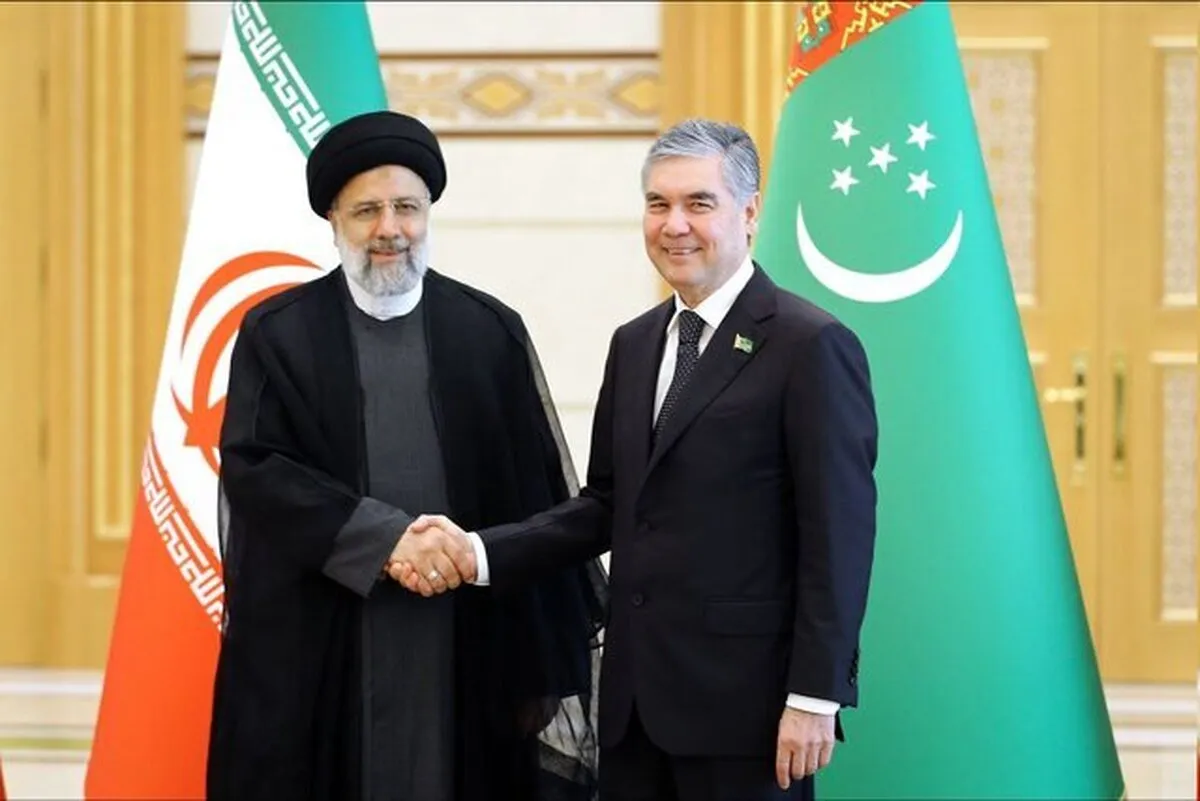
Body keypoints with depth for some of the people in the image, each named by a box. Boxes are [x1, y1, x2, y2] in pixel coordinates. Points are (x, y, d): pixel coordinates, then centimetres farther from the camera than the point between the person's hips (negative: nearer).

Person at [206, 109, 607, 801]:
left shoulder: (492, 333, 7)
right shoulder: (276, 334, 5)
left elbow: (540, 495, 5)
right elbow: (252, 467, -6)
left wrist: (556, 659, -1)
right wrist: (382, 540, -17)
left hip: (466, 651, 1)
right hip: (314, 653, -1)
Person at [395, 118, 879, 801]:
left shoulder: (811, 346, -8)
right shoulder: (635, 344, 15)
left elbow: (839, 539, -11)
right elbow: (608, 506, 16)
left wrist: (815, 697, -15)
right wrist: (481, 552, 2)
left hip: (743, 698, -7)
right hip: (638, 698, 7)